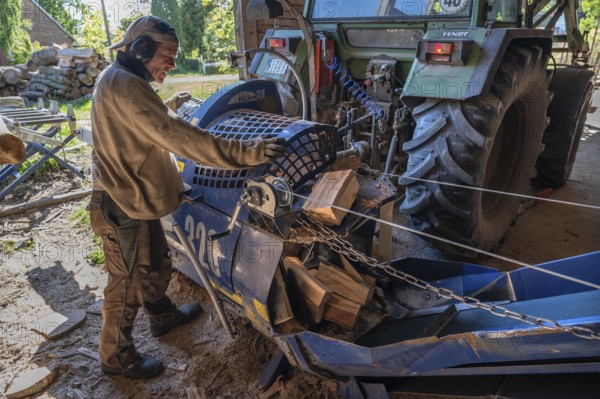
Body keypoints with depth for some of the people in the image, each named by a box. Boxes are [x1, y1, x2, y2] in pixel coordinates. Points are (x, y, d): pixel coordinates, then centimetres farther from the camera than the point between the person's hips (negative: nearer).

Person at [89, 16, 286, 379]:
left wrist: (168, 108, 25)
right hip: (126, 206, -10)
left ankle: (164, 315, 48)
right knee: (129, 281, 7)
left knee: (156, 264, 25)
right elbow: (179, 137, -34)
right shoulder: (125, 86, -25)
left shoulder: (116, 79, 10)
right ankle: (116, 356, 28)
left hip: (130, 198, 10)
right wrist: (246, 153, -36)